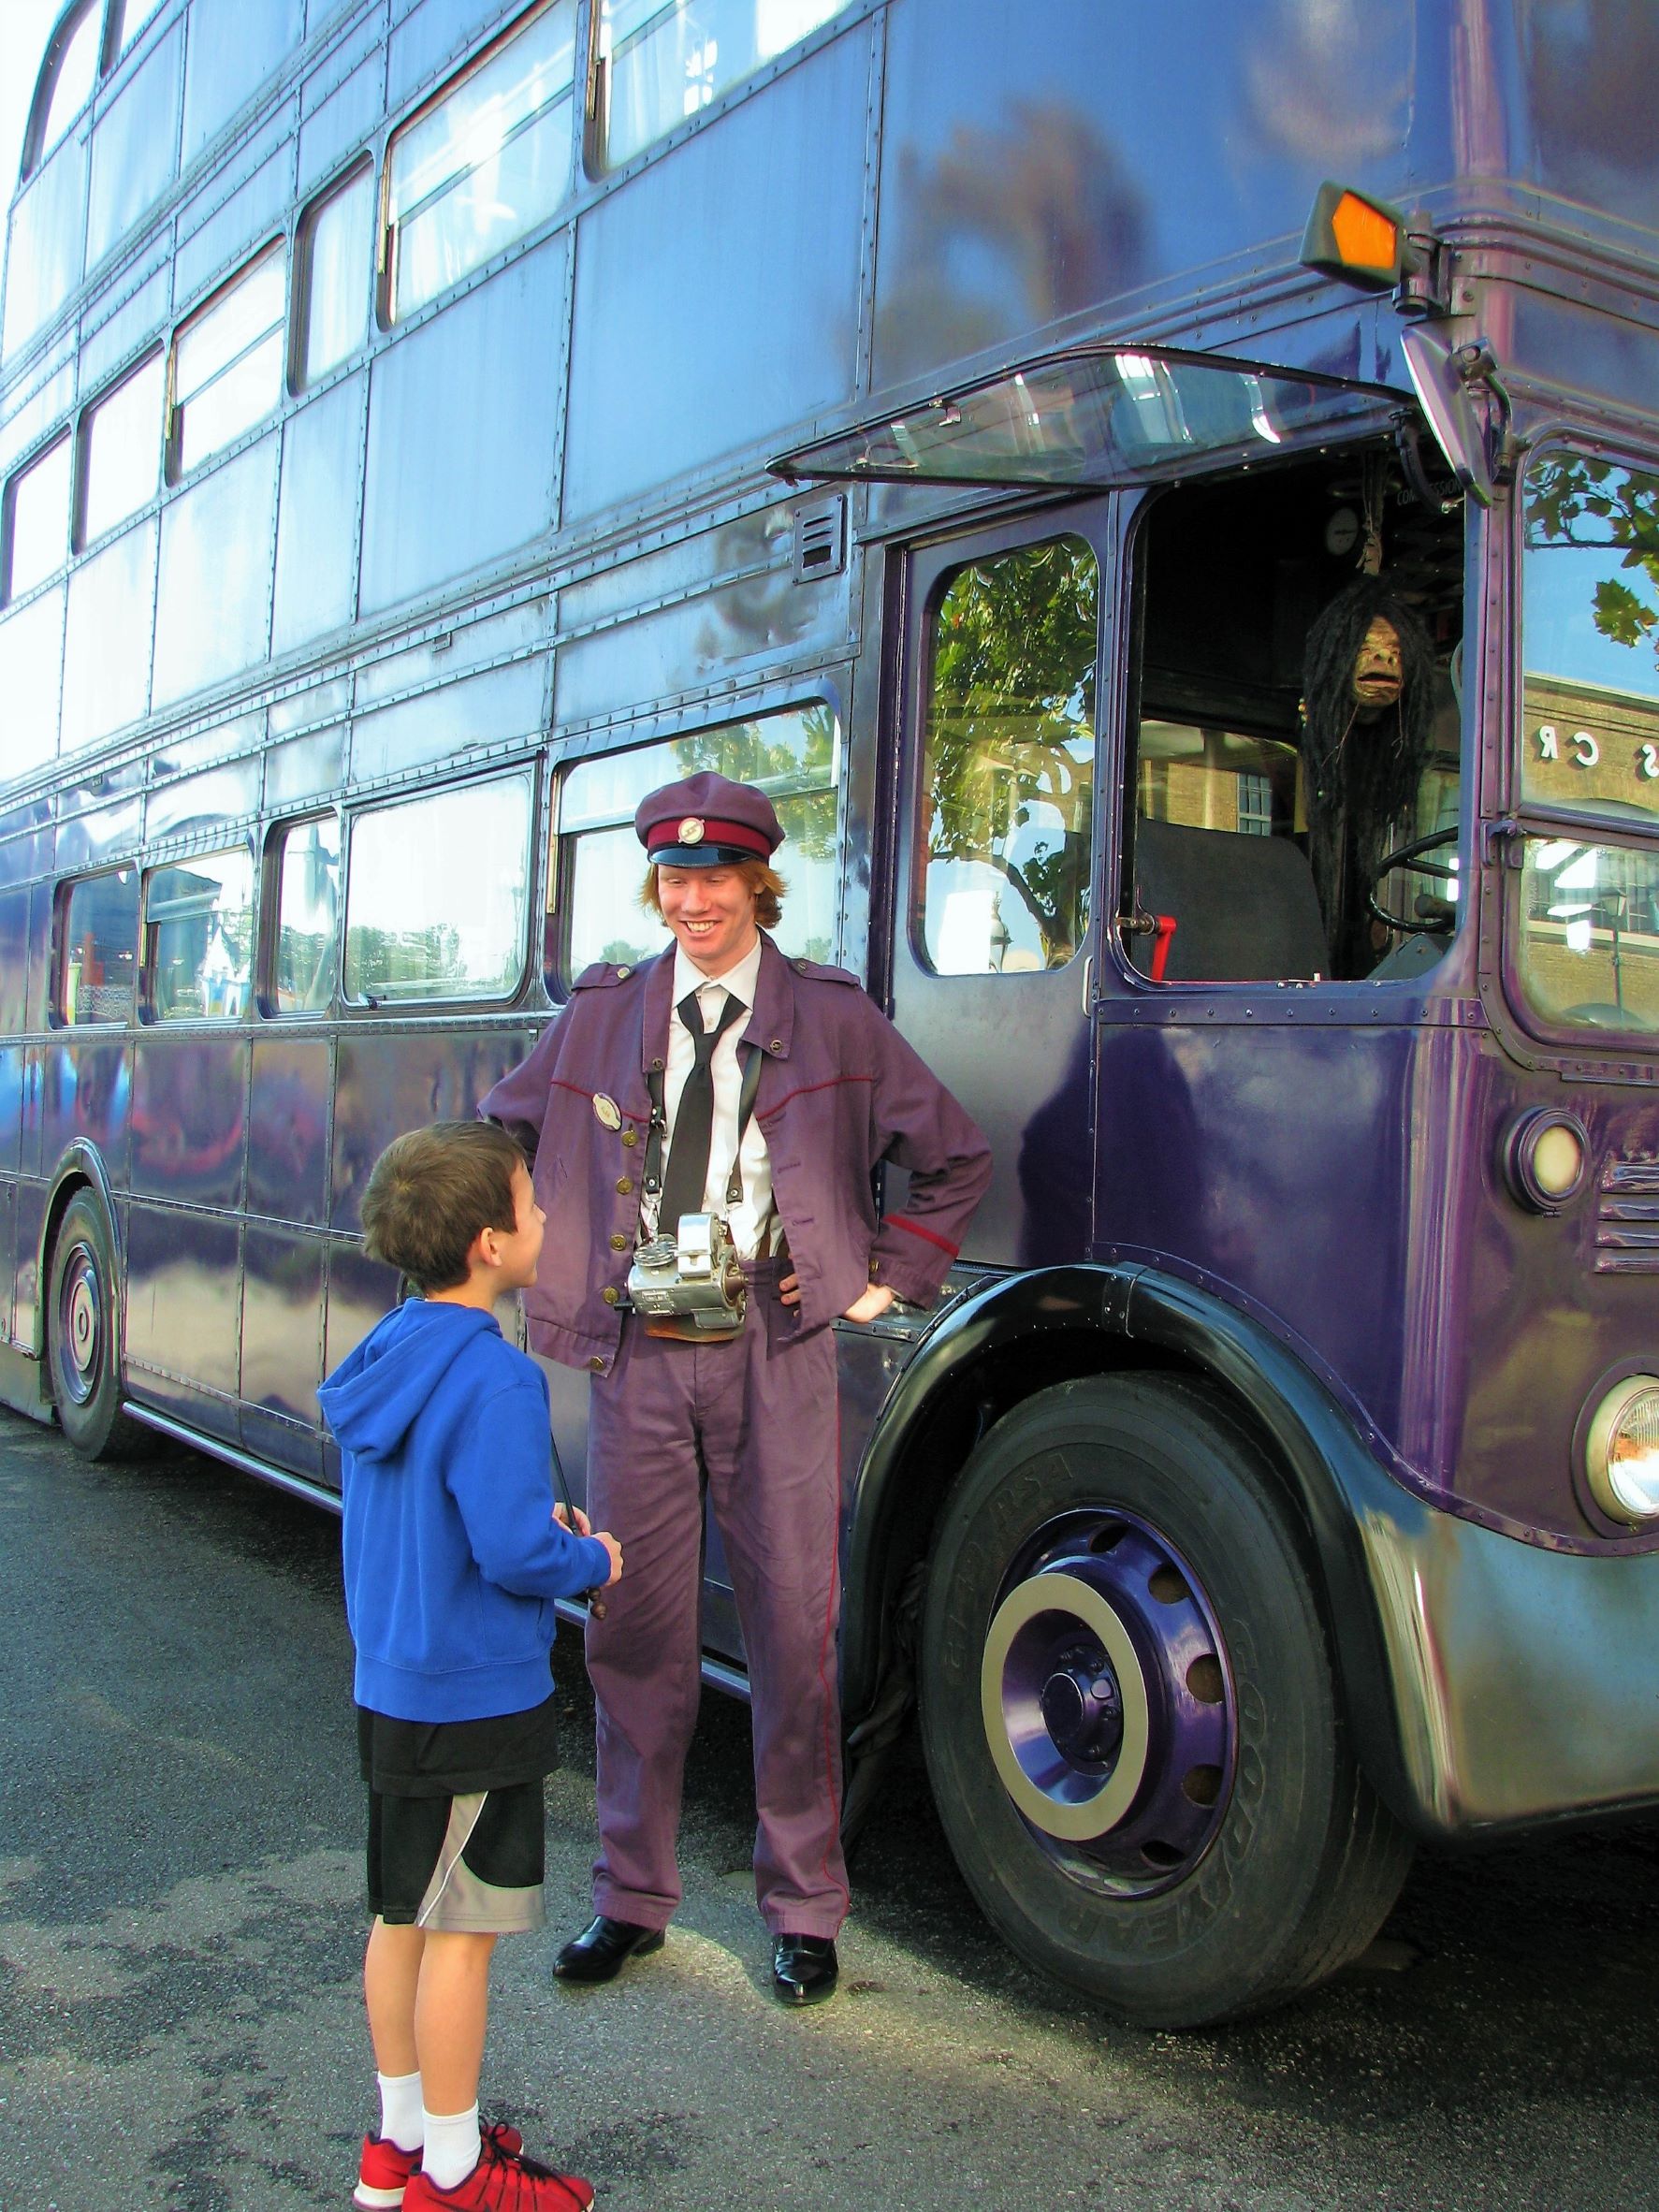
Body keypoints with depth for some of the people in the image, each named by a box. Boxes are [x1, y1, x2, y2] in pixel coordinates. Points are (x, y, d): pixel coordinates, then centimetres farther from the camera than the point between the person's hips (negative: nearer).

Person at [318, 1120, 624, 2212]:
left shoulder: (390, 1352, 4)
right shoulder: (494, 1380, -24)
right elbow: (514, 1554, -26)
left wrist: (538, 1521, 7)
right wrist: (592, 1560, -7)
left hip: (390, 1690, 9)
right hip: (475, 1702, -9)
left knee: (403, 1914, 19)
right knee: (461, 1931, 5)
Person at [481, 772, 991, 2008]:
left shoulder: (833, 1018, 3)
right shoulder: (602, 1016, 10)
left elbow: (957, 1159, 10)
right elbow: (501, 1135, 23)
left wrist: (888, 1282, 4)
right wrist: (552, 1268, 13)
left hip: (777, 1357, -2)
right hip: (636, 1355, 2)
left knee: (795, 1634, 3)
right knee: (636, 1630, 9)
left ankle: (805, 1910, 19)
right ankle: (633, 1895, 26)